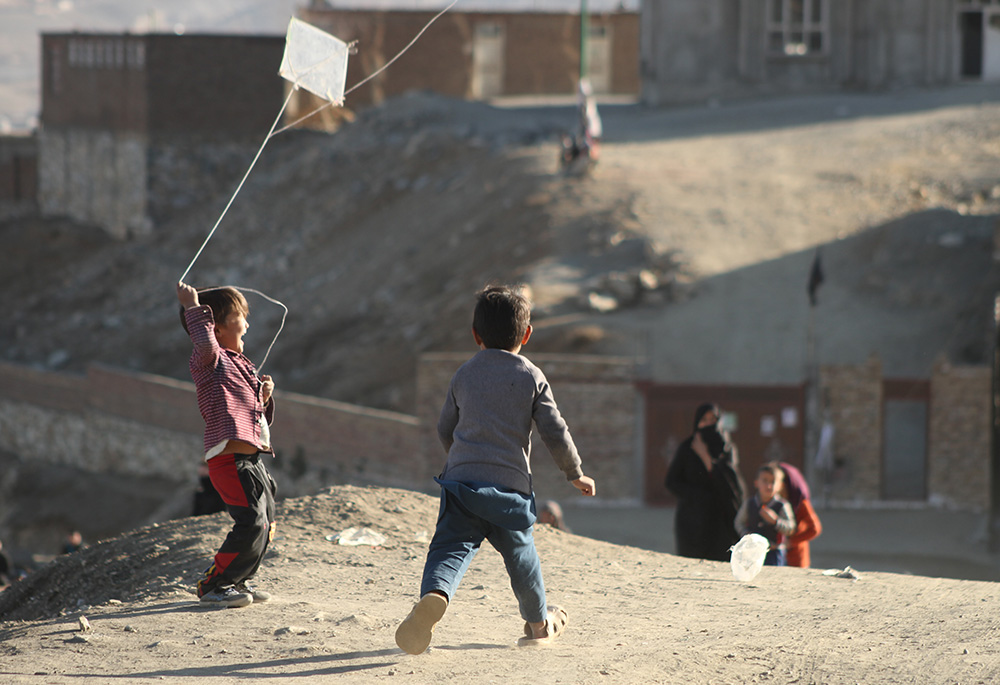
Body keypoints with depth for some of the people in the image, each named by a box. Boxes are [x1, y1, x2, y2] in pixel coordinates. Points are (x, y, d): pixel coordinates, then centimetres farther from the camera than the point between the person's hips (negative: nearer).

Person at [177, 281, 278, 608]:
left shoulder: (240, 364, 23)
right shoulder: (210, 361, -6)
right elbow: (205, 344, -33)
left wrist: (264, 396, 8)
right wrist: (194, 308, -27)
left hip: (252, 459, 10)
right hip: (230, 459, -10)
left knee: (265, 523, 15)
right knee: (251, 522, -16)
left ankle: (237, 581, 29)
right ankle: (213, 585, -6)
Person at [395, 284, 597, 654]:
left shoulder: (464, 375, 13)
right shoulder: (532, 377, 4)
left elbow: (445, 429, 22)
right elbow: (555, 432, 3)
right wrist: (575, 474, 18)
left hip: (461, 479, 1)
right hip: (511, 483, -1)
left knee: (451, 547, -9)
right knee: (519, 552, 18)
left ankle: (434, 596, -40)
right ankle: (539, 621, 35)